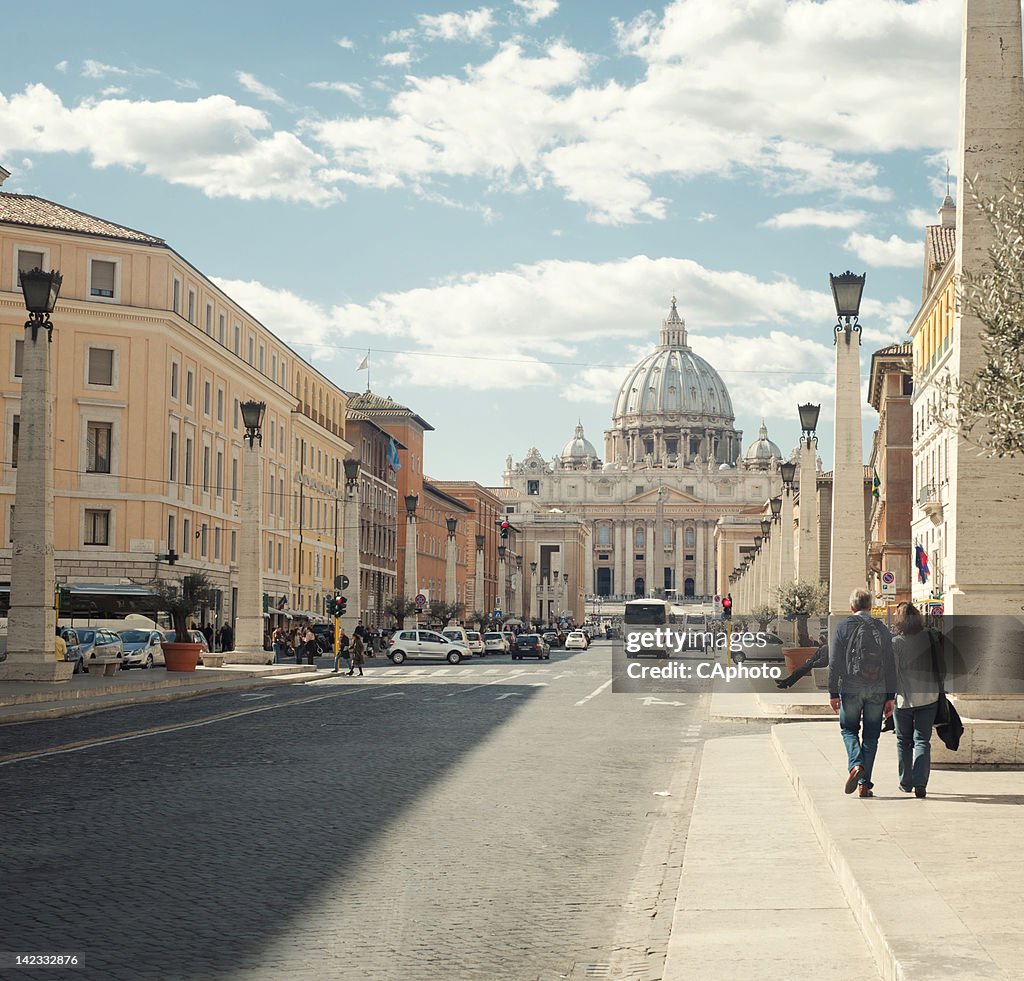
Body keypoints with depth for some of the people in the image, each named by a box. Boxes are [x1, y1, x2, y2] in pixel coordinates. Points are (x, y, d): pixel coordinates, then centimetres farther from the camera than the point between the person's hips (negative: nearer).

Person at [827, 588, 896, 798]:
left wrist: (833, 693, -1)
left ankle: (856, 765, -13)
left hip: (851, 687, -2)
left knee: (849, 728, 13)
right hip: (877, 689, 2)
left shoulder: (844, 627, -1)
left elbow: (835, 663, -5)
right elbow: (890, 665, 5)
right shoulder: (882, 629, 7)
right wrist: (891, 697, 8)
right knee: (871, 734, 8)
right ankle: (864, 784, 6)